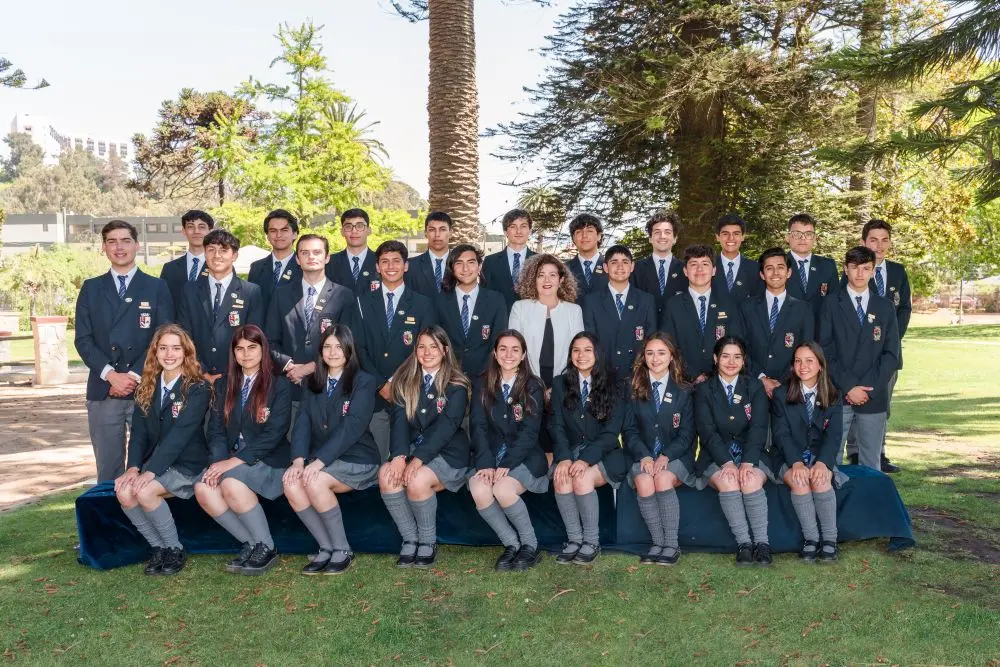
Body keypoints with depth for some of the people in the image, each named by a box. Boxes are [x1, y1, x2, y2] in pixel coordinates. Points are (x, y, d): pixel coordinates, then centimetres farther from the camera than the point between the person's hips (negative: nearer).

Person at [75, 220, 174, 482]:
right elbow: (83, 340, 4)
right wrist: (111, 375, -10)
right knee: (108, 469, 6)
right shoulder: (91, 288, 12)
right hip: (103, 390, 2)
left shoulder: (157, 288, 7)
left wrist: (135, 375, -11)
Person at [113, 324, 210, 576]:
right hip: (154, 462, 6)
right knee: (124, 492, -21)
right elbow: (139, 432, 4)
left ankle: (175, 549, -7)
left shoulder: (198, 388, -11)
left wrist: (150, 471, -26)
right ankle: (158, 547, -2)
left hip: (187, 464, -6)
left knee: (144, 491, -28)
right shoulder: (147, 387, 9)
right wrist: (133, 467, -13)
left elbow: (180, 434, -19)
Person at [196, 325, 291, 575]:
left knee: (231, 484, -33)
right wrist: (218, 461, -14)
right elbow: (216, 429, 7)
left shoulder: (279, 385, -2)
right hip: (230, 461, 5)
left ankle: (266, 547, -15)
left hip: (268, 461, -5)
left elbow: (273, 434, -12)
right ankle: (251, 543, -10)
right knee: (203, 489, -25)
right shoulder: (224, 385, 13)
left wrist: (234, 461, -20)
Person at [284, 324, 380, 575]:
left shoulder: (363, 382, -5)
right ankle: (326, 548, -9)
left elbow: (352, 427, -17)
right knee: (292, 484, -23)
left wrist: (319, 461, -25)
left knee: (316, 482, -31)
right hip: (320, 458, 5)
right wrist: (299, 459, -16)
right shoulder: (313, 382, 12)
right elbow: (303, 422, 2)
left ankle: (342, 549, -13)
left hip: (357, 458, -5)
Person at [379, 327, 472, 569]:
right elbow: (400, 419, -4)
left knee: (417, 480, -32)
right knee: (387, 475, -27)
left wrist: (417, 459, -28)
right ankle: (410, 539, -11)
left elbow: (446, 426, -17)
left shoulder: (456, 386, -5)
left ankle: (428, 542, -8)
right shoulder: (405, 380, 8)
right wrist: (399, 455, -21)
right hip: (412, 448, 4)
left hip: (447, 453, -4)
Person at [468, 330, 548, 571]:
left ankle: (530, 544, -7)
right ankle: (511, 544, -9)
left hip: (524, 456, -2)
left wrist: (506, 464, -20)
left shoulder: (533, 388, 1)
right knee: (479, 490, -28)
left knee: (503, 489, -31)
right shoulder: (481, 385, 8)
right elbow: (478, 426, -1)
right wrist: (486, 463, -17)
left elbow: (529, 432, -8)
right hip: (490, 454, 3)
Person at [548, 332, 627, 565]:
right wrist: (564, 458, -17)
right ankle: (574, 539, -16)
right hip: (570, 450, 2)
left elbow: (611, 432, -7)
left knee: (582, 478, -31)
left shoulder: (612, 386, -1)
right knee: (561, 477, -30)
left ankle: (592, 541, -13)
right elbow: (557, 426, 2)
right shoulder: (561, 384, 8)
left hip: (604, 453, -2)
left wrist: (586, 459, -21)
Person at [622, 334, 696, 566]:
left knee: (663, 479, -32)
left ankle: (672, 545, -22)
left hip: (675, 457, -1)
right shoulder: (634, 390, 8)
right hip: (643, 456, 1)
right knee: (643, 482, -31)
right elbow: (629, 429, 4)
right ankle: (658, 543, -18)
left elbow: (686, 433, 2)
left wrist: (666, 456, -15)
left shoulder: (683, 392, 6)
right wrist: (644, 455, -14)